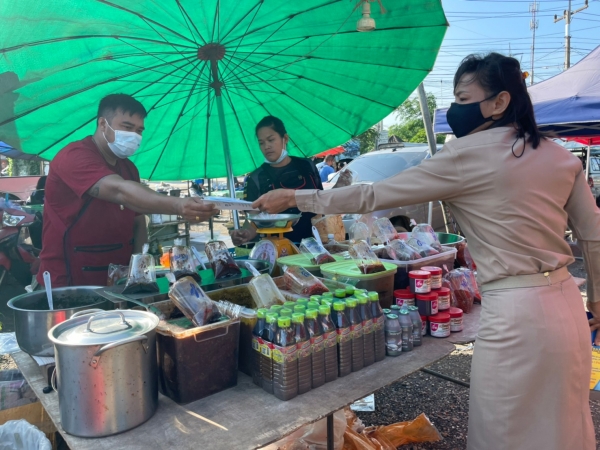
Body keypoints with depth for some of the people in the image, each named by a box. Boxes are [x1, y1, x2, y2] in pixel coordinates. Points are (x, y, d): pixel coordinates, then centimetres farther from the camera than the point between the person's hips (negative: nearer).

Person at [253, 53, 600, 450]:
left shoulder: (469, 154, -13)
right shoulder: (559, 154, 7)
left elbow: (375, 196, -12)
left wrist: (295, 198, -3)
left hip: (515, 313, -7)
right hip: (566, 302, 8)